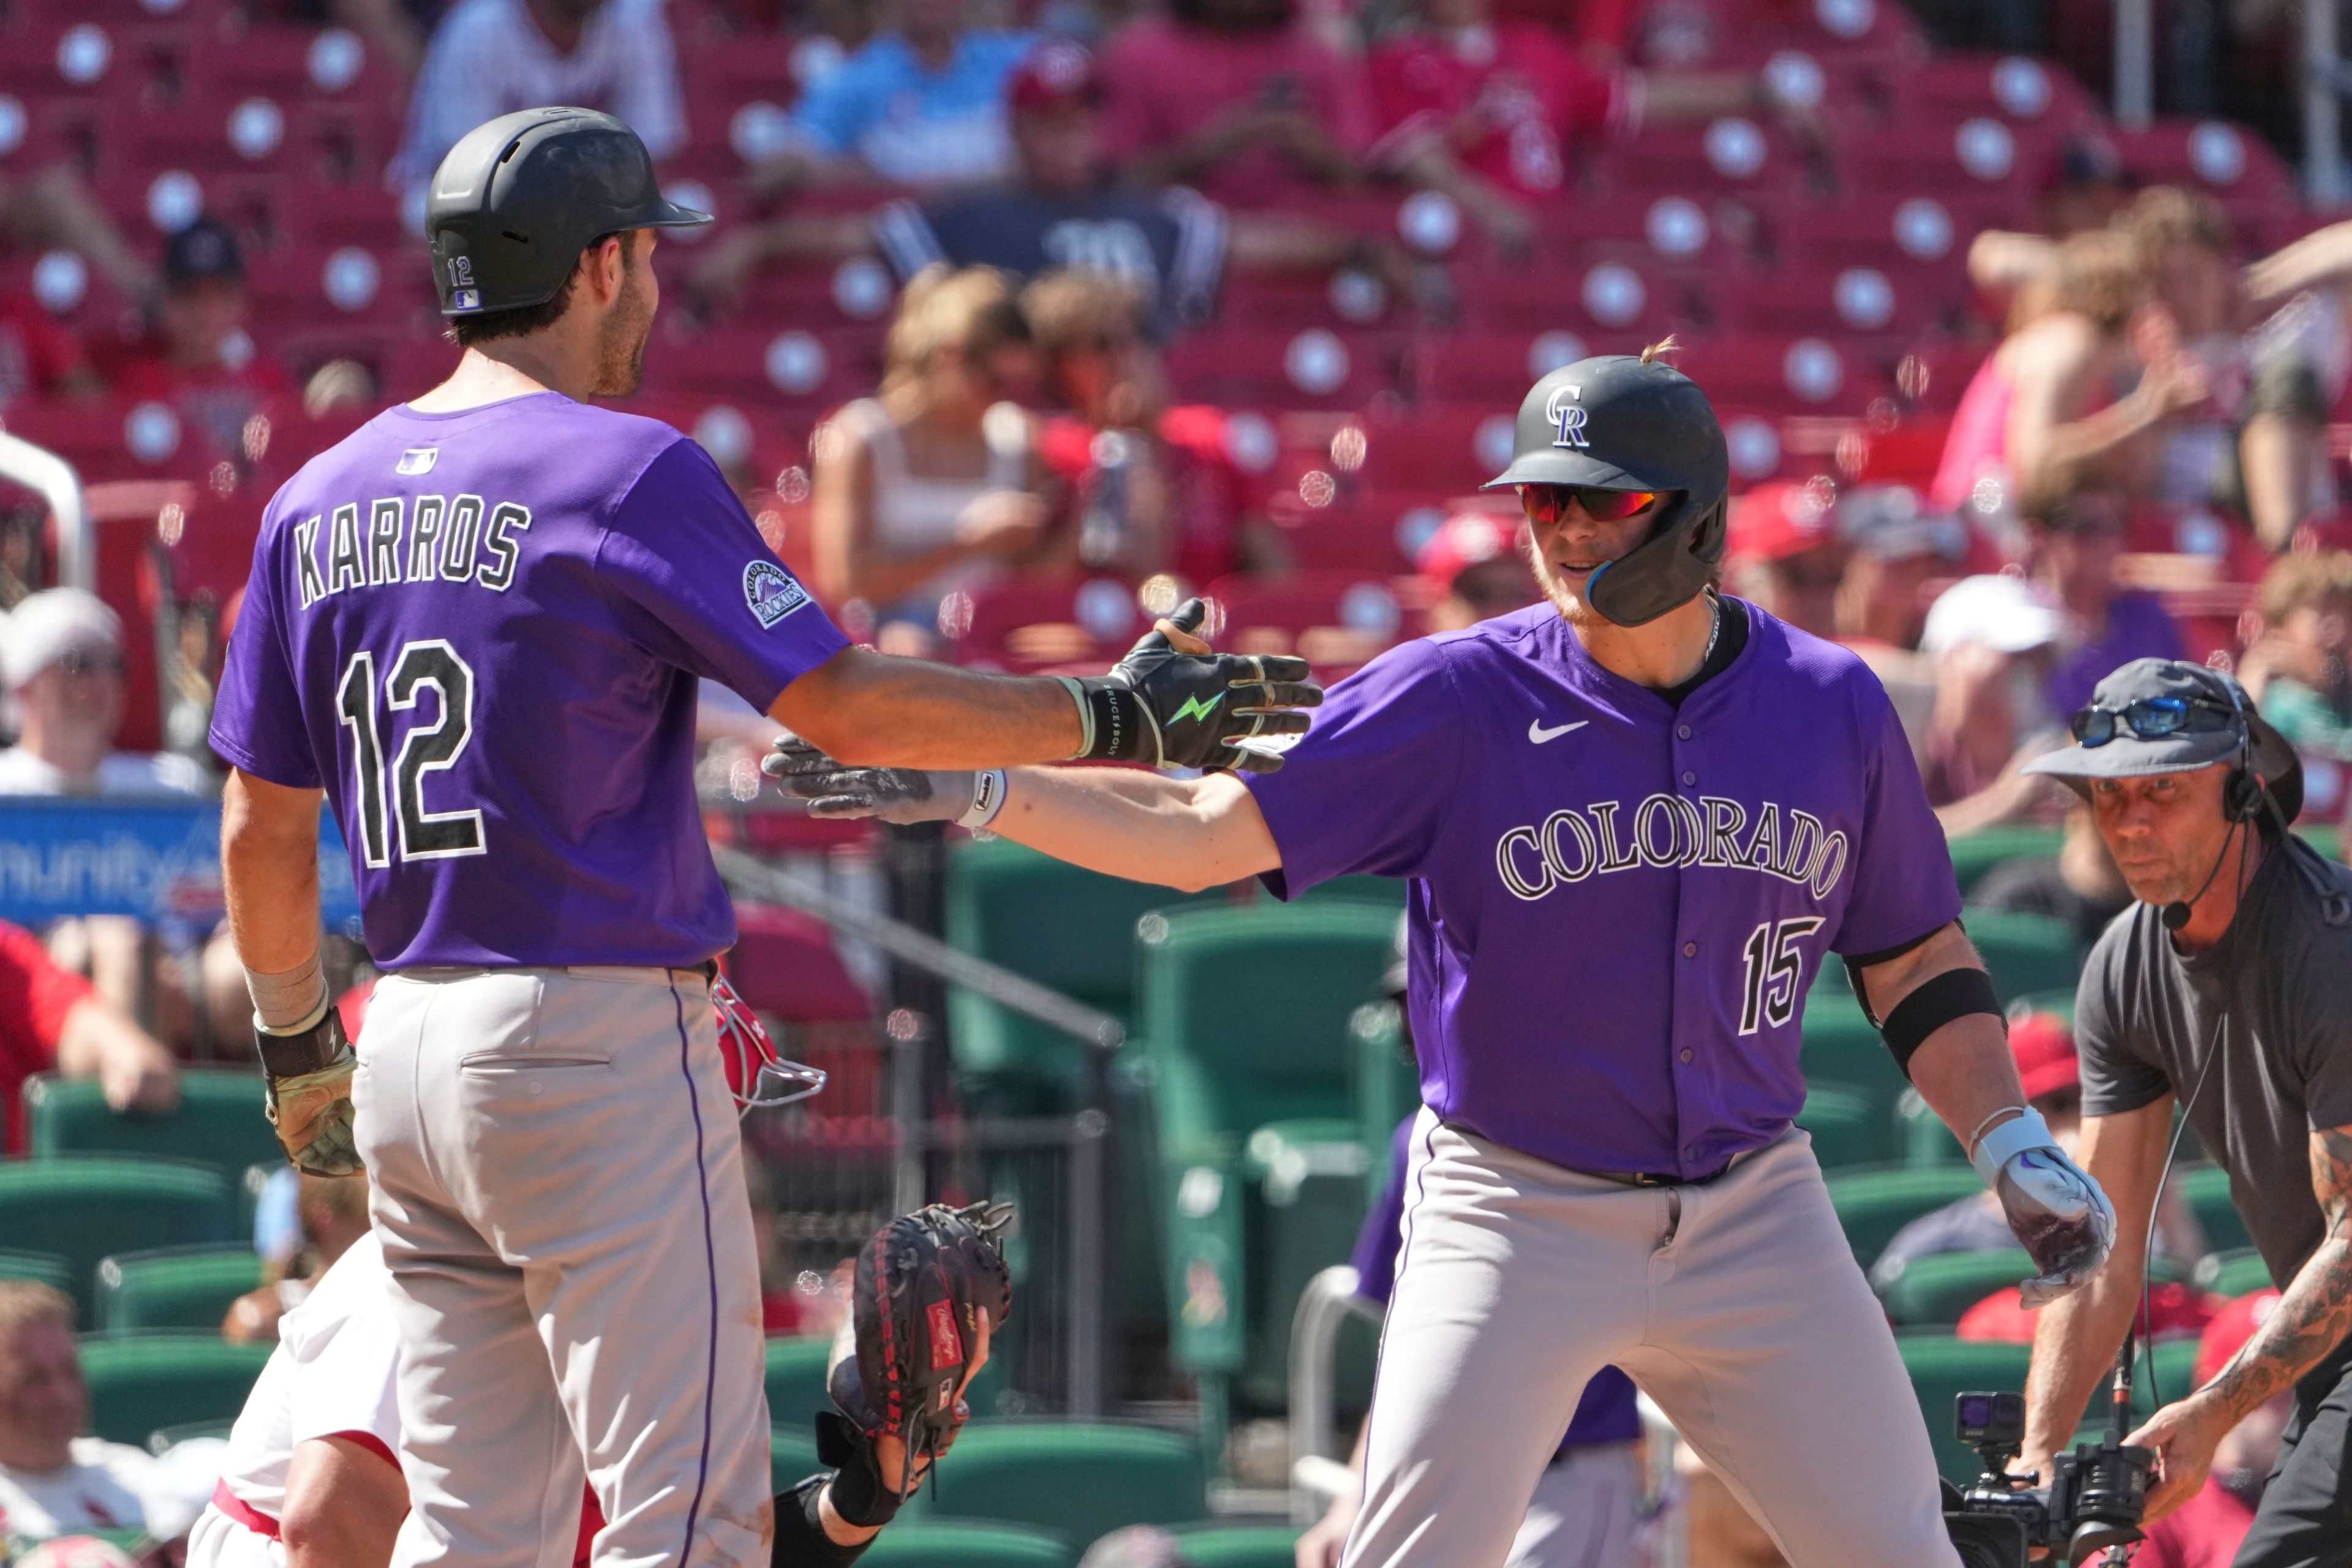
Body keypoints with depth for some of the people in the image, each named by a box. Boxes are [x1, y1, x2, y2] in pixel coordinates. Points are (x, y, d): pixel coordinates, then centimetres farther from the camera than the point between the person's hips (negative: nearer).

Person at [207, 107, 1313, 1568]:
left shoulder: (319, 502, 10)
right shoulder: (628, 473, -10)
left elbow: (261, 832, 13)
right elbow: (846, 704, -14)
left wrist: (299, 1049, 25)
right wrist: (1112, 719, -6)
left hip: (411, 1038, 8)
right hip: (601, 1036, -8)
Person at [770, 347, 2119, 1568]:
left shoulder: (1831, 705, 1)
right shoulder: (1456, 700, -8)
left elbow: (1919, 961, 11)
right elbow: (1209, 830, -14)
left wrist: (2011, 1143, -1)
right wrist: (972, 787, -24)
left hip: (1754, 1216, 3)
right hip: (1517, 1218, -3)